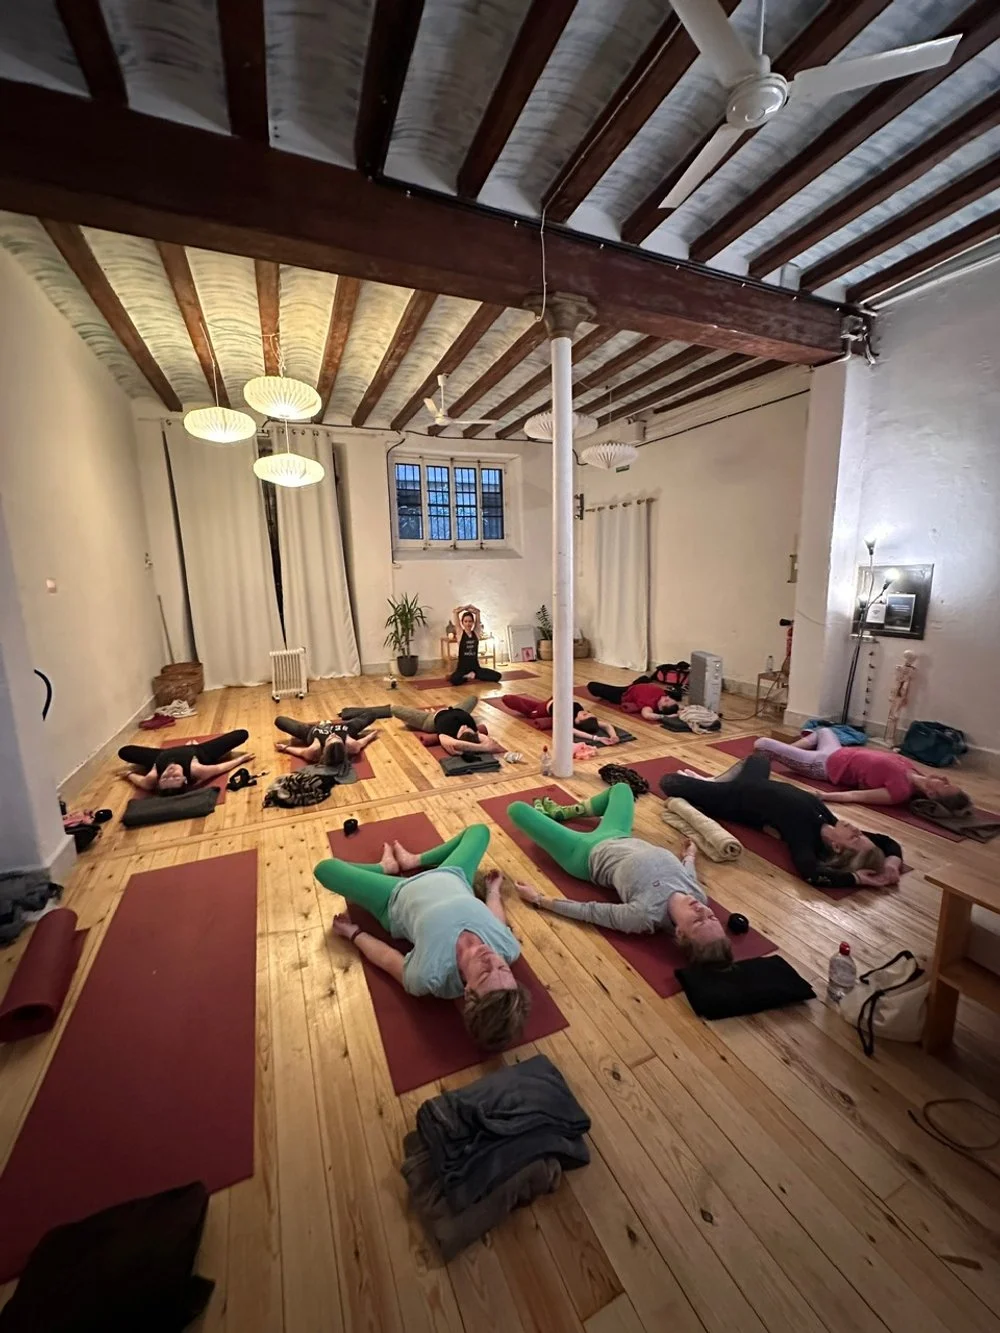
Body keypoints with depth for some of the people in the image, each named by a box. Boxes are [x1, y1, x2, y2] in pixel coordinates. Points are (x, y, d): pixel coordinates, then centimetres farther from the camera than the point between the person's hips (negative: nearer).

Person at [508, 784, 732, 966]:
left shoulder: (646, 915, -39)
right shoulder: (699, 894, -24)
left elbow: (587, 911, -29)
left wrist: (538, 899, -22)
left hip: (586, 856, -6)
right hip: (619, 839, 6)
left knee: (517, 808, 0)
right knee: (620, 788, 27)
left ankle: (545, 815, 38)